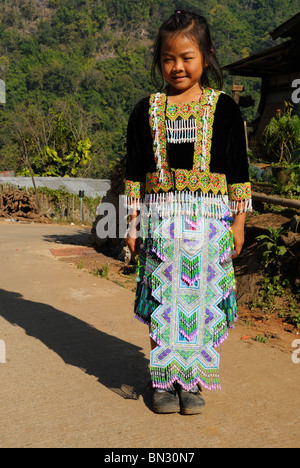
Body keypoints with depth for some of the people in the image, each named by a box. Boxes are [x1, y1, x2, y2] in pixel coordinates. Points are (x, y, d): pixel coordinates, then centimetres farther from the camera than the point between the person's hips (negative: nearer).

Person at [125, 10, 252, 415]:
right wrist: (134, 223, 7)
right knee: (164, 301, 2)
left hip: (209, 219, -1)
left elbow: (238, 169, 6)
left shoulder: (224, 108, 4)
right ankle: (165, 381, 17)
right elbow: (134, 172, 10)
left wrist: (238, 221, 2)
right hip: (160, 217, 1)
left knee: (203, 299, 2)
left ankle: (193, 381, 17)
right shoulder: (147, 111, 8)